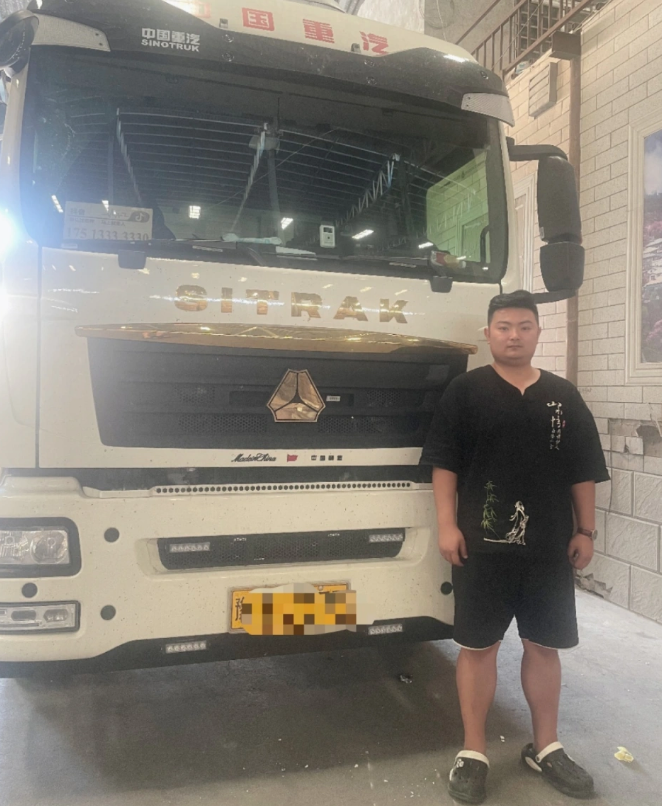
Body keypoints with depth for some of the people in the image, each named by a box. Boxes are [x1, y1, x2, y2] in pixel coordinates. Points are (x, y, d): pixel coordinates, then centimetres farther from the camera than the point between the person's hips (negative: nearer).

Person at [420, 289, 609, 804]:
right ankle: (474, 753, 20)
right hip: (483, 545, -3)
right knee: (478, 645, 5)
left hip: (549, 547, 3)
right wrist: (447, 525, -10)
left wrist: (585, 531, 5)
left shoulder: (564, 396, 8)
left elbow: (583, 471, 10)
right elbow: (444, 462, -4)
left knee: (544, 646, 14)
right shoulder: (466, 391, -1)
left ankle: (546, 748, 32)